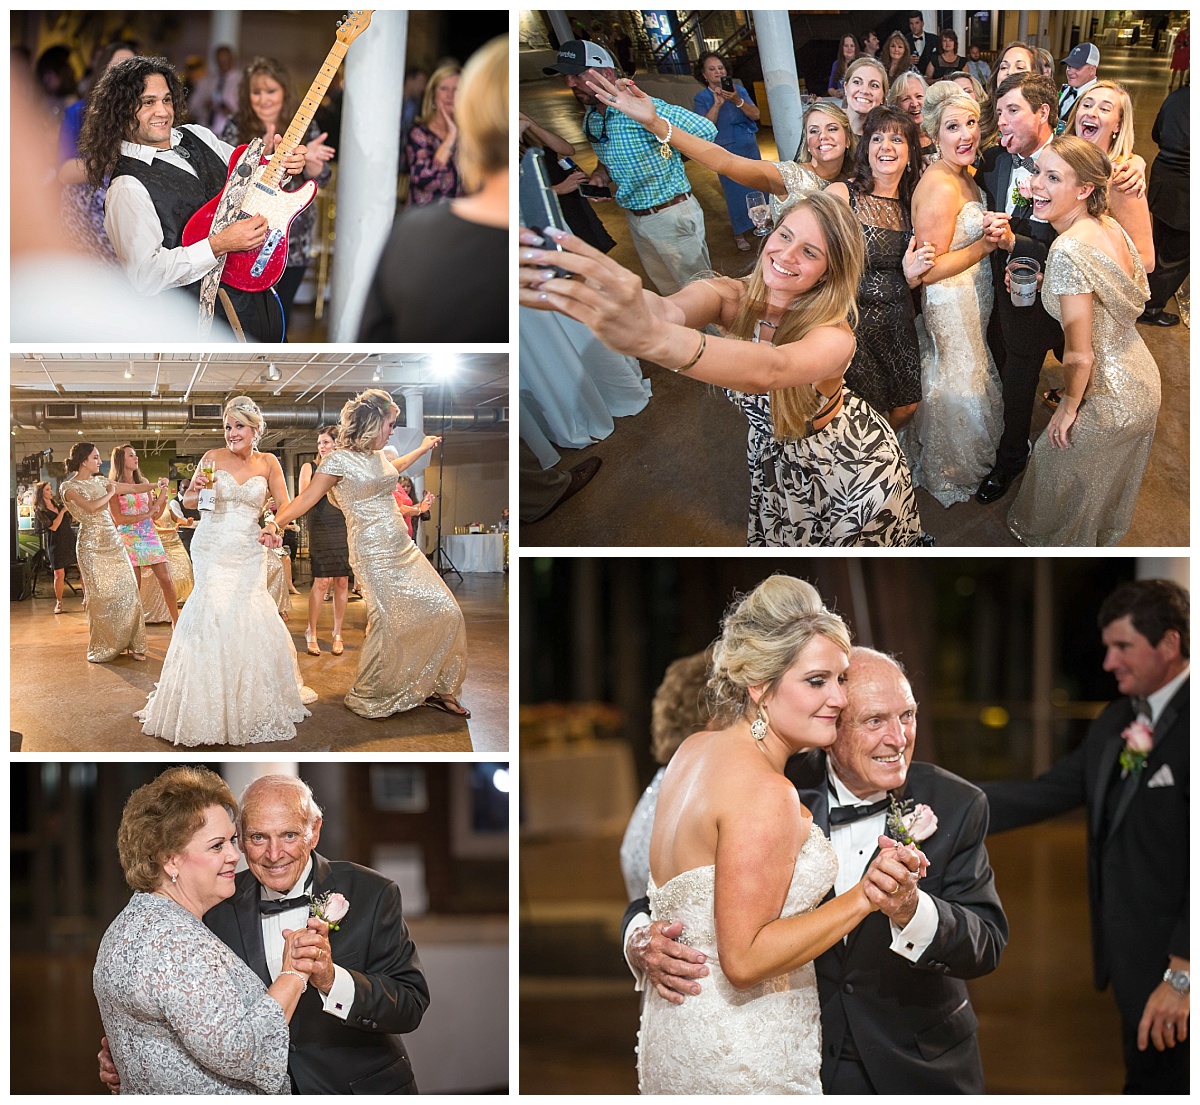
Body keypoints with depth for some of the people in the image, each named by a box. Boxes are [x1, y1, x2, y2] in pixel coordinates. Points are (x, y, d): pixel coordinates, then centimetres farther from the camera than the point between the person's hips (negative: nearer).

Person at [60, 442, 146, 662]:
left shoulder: (99, 481, 13)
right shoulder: (68, 487, -6)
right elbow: (90, 507, -20)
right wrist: (109, 494, -6)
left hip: (113, 542, 6)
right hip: (92, 545, -6)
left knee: (127, 592, -1)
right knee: (100, 597, -6)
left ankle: (132, 644, 6)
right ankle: (102, 649, 6)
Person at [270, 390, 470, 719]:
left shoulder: (376, 456, 13)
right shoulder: (339, 461, -11)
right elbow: (305, 499, -13)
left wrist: (422, 449, 49)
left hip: (403, 550, 8)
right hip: (374, 556, -8)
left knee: (446, 612, 2)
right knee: (389, 625, -10)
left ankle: (436, 689, 14)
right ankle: (367, 698, 8)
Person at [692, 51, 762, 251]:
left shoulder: (739, 90, 1)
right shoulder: (702, 98, -6)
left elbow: (755, 115, -9)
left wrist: (738, 101, -25)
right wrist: (717, 104, -27)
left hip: (750, 146, 3)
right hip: (726, 150, -3)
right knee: (734, 189, 0)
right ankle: (739, 233, 10)